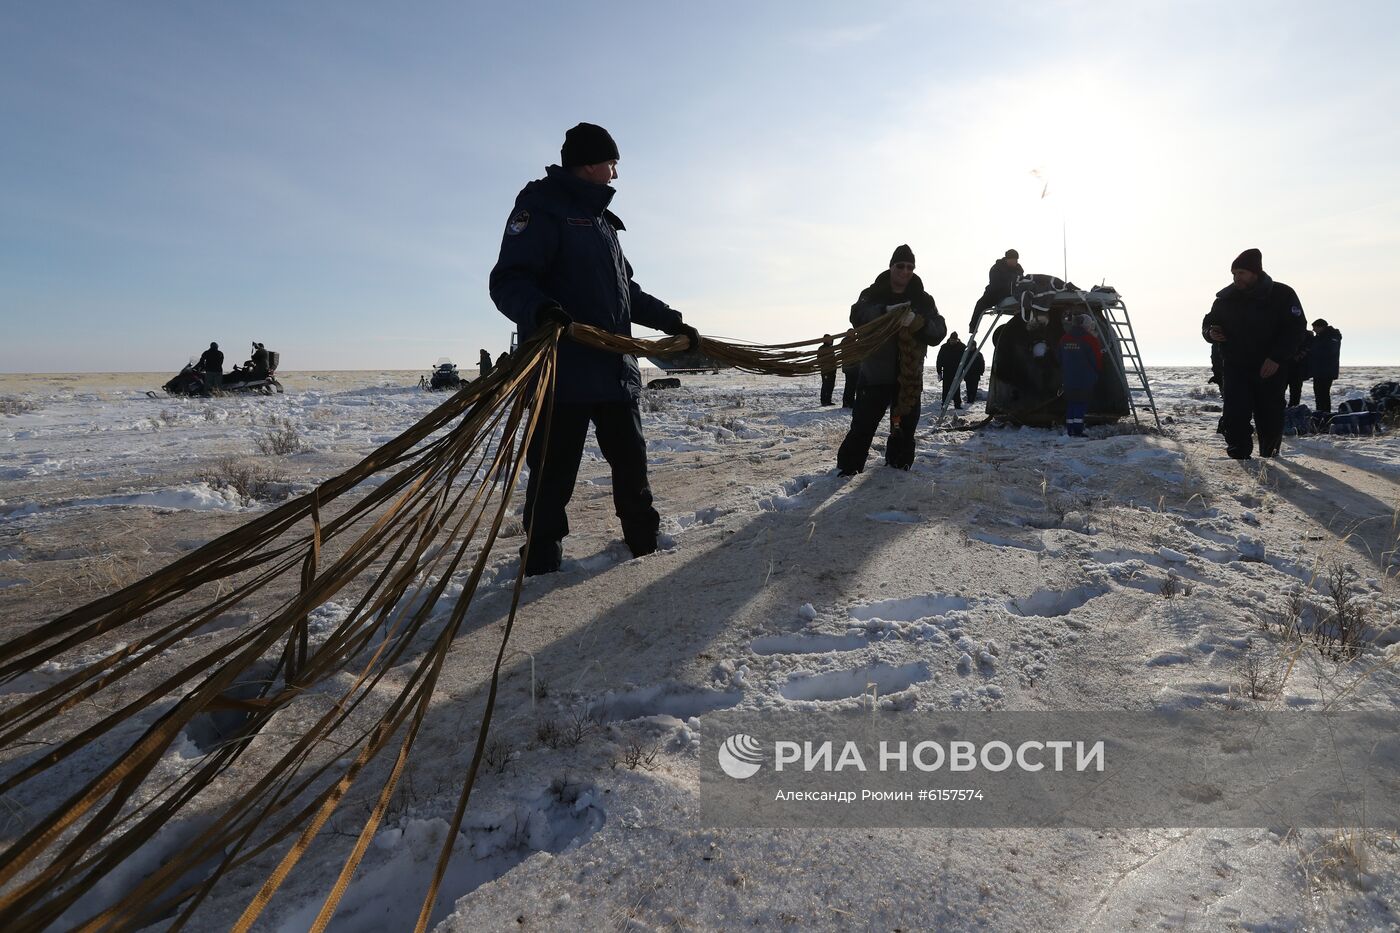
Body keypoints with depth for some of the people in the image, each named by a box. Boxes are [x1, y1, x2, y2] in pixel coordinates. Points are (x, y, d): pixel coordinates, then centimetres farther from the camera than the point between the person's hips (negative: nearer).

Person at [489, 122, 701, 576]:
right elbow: (508, 280, -15)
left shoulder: (601, 219, 23)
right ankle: (542, 564, 11)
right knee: (554, 474, -3)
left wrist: (672, 321, 26)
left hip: (617, 369, 9)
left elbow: (627, 290, 30)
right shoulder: (541, 206, -5)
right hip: (563, 372, -8)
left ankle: (645, 543, 32)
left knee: (631, 461, 16)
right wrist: (538, 309, -35)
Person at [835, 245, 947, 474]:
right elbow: (857, 315, -17)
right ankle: (848, 466, 7)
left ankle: (899, 464, 26)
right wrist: (886, 312, -35)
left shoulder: (923, 299, 7)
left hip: (910, 374, 2)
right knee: (863, 423, -4)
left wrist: (918, 322, -27)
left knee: (905, 425, 10)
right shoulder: (874, 293, 3)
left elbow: (938, 331, -5)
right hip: (875, 372, -2)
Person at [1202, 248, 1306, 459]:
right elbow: (1208, 322, 17)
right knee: (1235, 416, -12)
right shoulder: (1225, 298, 3)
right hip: (1235, 367, 1)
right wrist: (1211, 333, -9)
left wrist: (1277, 358, -17)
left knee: (1270, 418, 5)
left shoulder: (1282, 294, -3)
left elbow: (1296, 328, -5)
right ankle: (1239, 458, -5)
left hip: (1269, 368, -1)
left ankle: (1270, 457, 25)